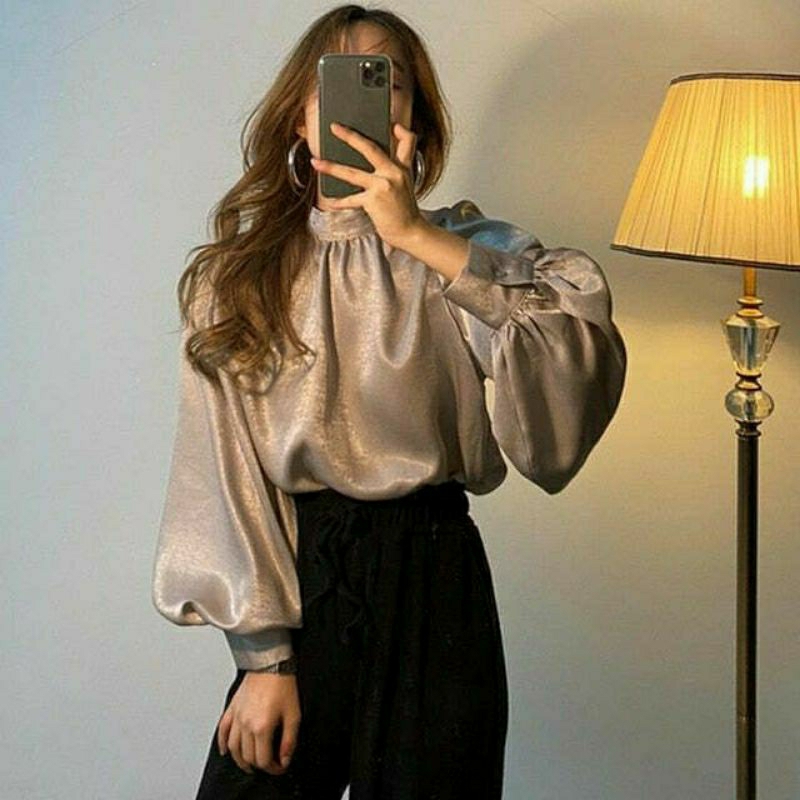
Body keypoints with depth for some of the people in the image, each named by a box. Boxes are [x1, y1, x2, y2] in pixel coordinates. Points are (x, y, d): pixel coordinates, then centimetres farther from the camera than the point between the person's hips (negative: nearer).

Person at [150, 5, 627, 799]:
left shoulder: (458, 249, 3)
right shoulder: (233, 278, 4)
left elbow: (580, 330, -17)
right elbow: (222, 473, 1)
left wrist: (416, 237, -22)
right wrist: (262, 657, -5)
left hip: (432, 579, 0)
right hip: (297, 580, 1)